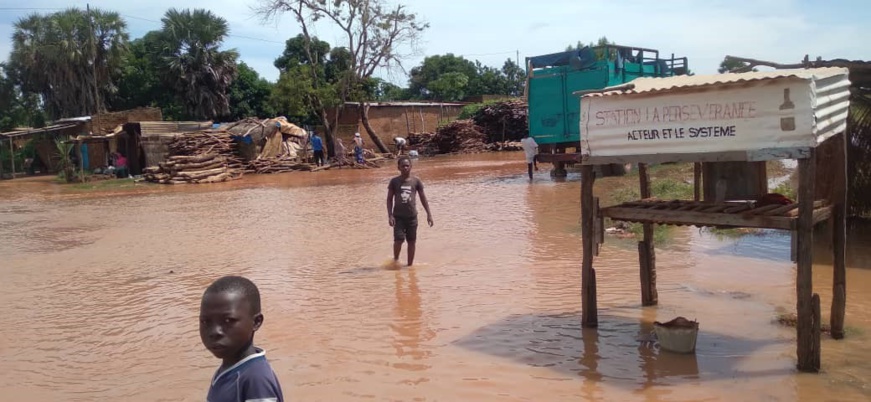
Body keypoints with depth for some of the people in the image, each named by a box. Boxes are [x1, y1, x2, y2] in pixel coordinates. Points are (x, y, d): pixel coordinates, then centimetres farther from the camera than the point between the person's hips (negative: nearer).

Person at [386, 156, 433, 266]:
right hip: (398, 217, -2)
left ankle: (410, 265, 19)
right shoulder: (394, 181, -1)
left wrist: (429, 214, 3)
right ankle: (395, 260, 12)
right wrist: (390, 215, -8)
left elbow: (423, 198, 7)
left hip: (412, 216, 2)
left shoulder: (416, 181, 2)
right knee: (399, 239, -13)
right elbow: (389, 198, 1)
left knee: (411, 241, 6)